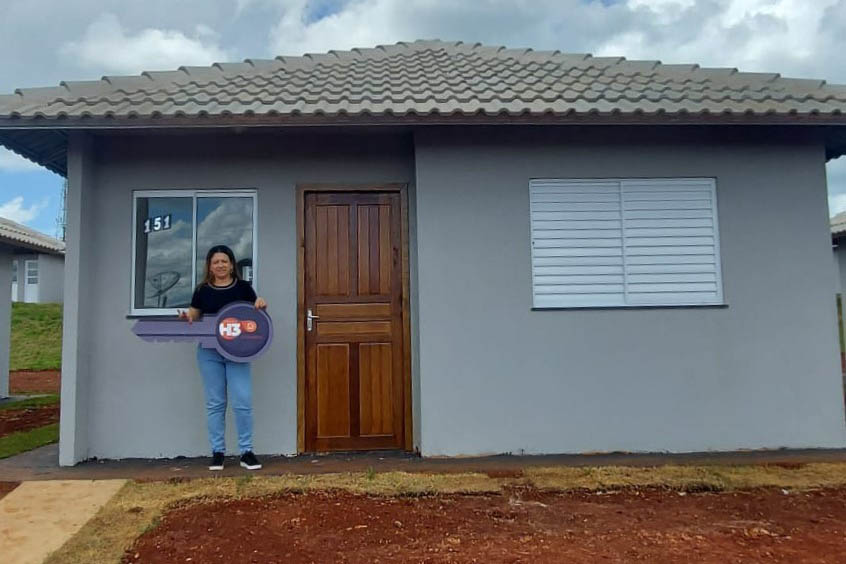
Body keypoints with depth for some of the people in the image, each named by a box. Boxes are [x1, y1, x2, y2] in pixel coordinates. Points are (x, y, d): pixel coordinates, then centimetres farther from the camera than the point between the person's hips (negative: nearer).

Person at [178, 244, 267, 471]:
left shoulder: (243, 287, 2)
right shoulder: (203, 290, 6)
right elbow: (192, 317, 10)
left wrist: (261, 305, -16)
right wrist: (186, 317, -13)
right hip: (209, 352, 1)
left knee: (243, 401, -4)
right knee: (215, 403, 8)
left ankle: (246, 452, 6)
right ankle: (217, 452, 16)